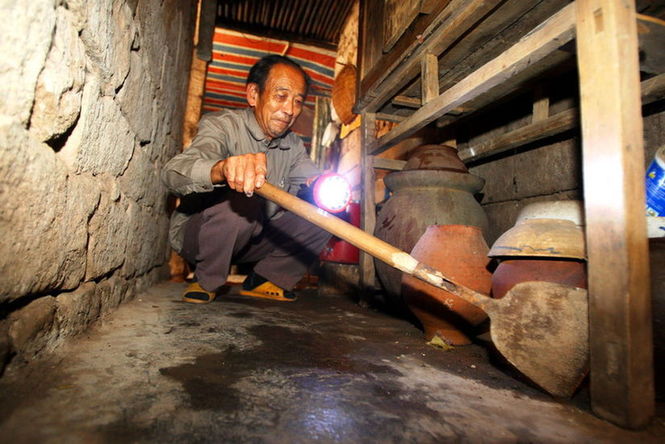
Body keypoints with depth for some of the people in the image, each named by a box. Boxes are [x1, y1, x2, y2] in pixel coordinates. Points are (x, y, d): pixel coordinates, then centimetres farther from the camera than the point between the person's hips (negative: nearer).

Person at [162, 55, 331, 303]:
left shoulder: (293, 146, 3)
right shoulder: (223, 125, -17)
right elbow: (173, 173, -35)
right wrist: (222, 168, -57)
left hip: (253, 239, 5)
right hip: (195, 233, -5)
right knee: (241, 203, -36)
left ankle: (263, 281, 4)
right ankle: (206, 281, -7)